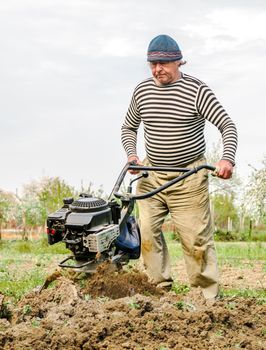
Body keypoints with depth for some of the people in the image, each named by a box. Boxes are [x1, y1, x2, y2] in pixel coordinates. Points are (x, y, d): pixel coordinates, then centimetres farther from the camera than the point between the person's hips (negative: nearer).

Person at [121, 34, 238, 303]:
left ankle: (210, 296, 6)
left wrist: (227, 159, -29)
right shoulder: (142, 91, 4)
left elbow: (227, 125, -12)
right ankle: (161, 288, 8)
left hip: (189, 177, -4)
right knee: (147, 232, -3)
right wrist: (131, 154, -1)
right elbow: (129, 127, 19)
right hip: (151, 175, 5)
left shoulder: (196, 90, -10)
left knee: (196, 238, -4)